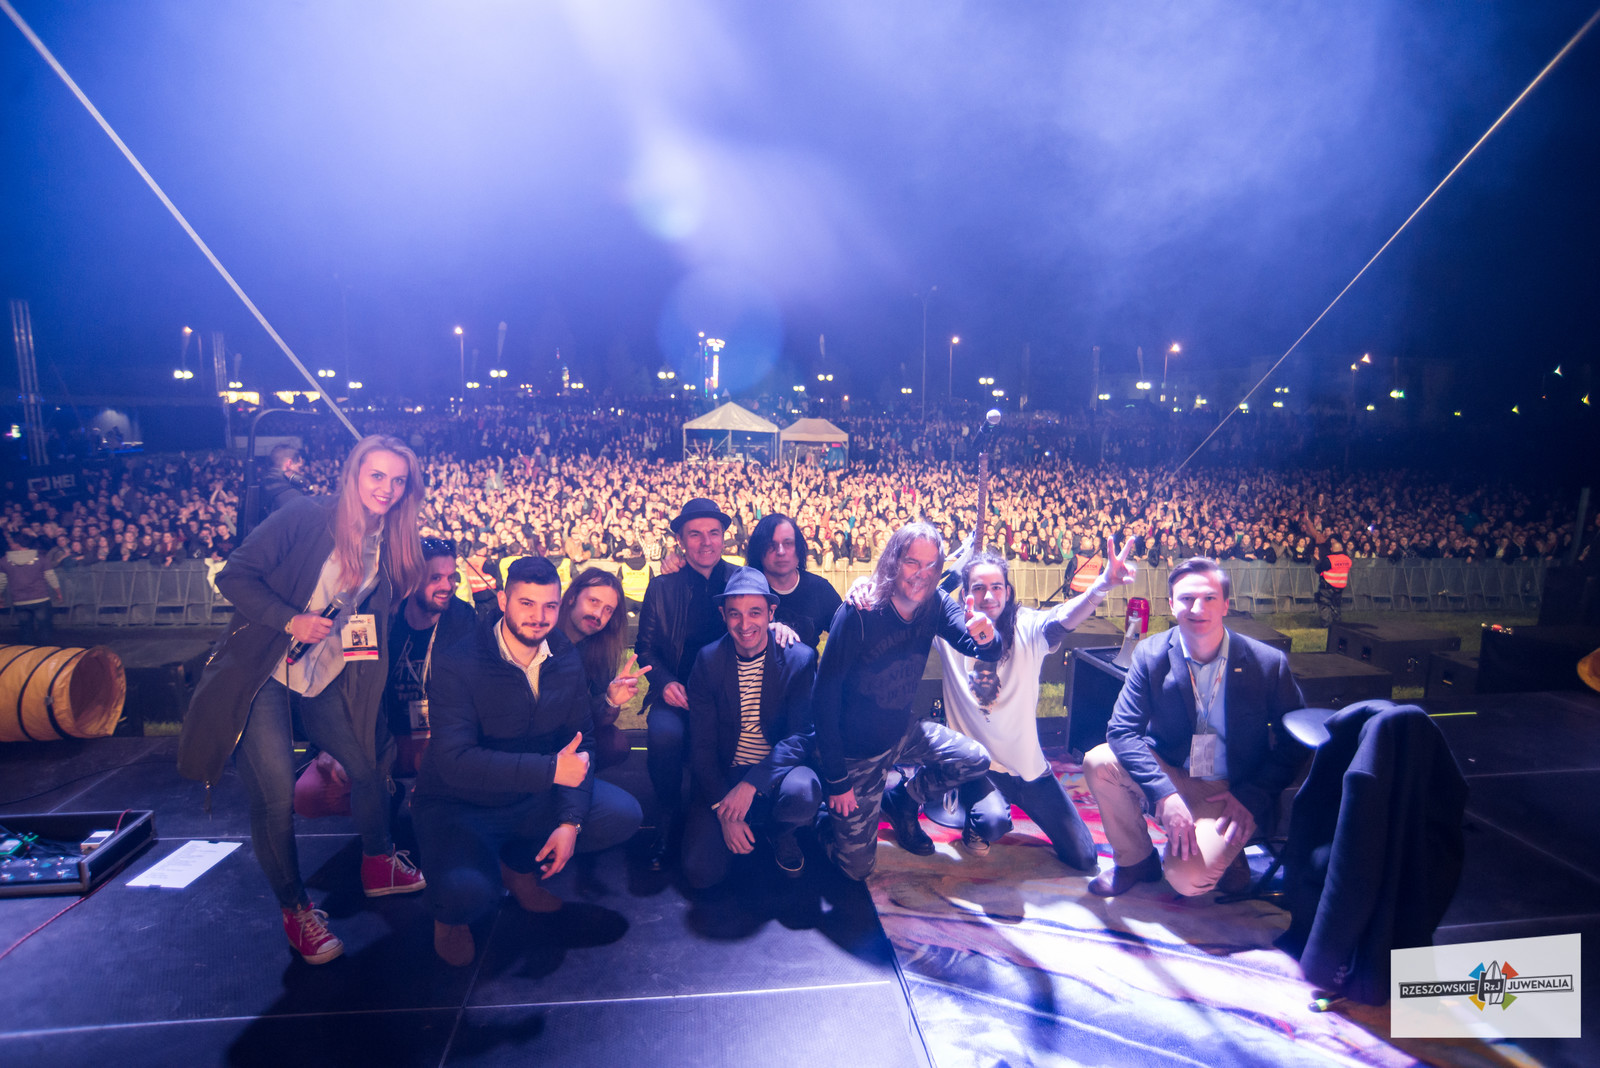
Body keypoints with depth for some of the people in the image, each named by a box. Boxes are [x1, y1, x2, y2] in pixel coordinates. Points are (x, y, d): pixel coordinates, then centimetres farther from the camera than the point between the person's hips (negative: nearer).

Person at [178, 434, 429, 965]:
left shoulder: (391, 546, 3)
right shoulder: (306, 516, -14)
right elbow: (234, 575, -13)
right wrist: (291, 620, -23)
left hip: (327, 677, 6)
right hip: (263, 671, -5)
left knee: (369, 765, 8)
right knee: (276, 795, -8)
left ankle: (379, 865, 33)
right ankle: (295, 909, 12)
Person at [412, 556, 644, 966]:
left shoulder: (566, 659, -4)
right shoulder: (457, 665, -20)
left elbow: (581, 742, -2)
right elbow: (455, 761, -29)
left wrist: (571, 820, -16)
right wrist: (550, 769, -34)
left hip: (535, 796, 5)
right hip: (459, 805, -5)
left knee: (623, 814, -13)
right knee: (467, 890, -33)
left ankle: (519, 864, 12)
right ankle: (449, 916, 8)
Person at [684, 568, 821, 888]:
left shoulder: (800, 658, -8)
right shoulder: (708, 660, -4)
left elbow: (802, 735, -14)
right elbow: (702, 745, -3)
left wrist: (751, 783, -28)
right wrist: (723, 810, -15)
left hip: (776, 773, -1)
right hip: (723, 777, 1)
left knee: (803, 794, -36)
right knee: (701, 873, -17)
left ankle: (778, 832, 3)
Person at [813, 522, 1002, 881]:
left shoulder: (935, 605, -12)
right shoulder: (858, 615, -27)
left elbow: (988, 653, -18)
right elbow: (825, 697, -23)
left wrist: (985, 638, -44)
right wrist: (835, 779, -20)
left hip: (903, 732, 5)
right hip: (856, 749, -5)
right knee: (856, 866, 0)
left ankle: (902, 798, 17)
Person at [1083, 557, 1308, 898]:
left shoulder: (1268, 663, -12)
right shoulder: (1151, 653, -10)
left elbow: (1296, 742, -3)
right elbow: (1123, 730, -15)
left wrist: (1251, 798, -14)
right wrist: (1164, 794, -29)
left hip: (1230, 792, -3)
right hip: (1168, 776, 3)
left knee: (1187, 878, -25)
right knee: (1098, 762, -25)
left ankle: (1225, 847, 11)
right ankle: (1136, 860, 0)